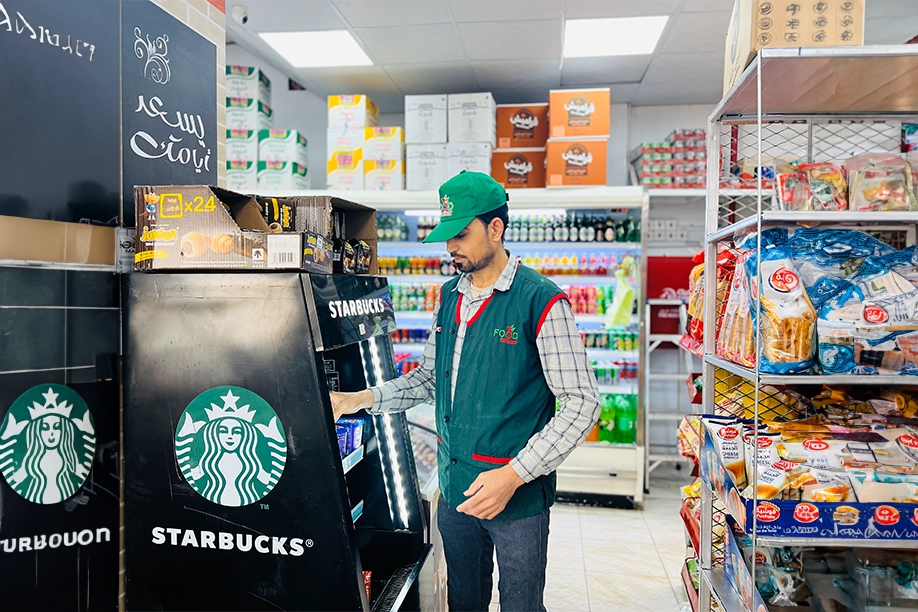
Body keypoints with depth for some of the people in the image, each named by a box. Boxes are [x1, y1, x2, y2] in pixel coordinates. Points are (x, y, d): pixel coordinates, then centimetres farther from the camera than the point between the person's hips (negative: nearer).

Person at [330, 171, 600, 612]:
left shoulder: (541, 300, -16)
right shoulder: (449, 296, 6)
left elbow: (581, 403, -16)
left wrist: (514, 474, -22)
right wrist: (363, 399, 1)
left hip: (518, 494, -6)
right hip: (454, 489, 6)